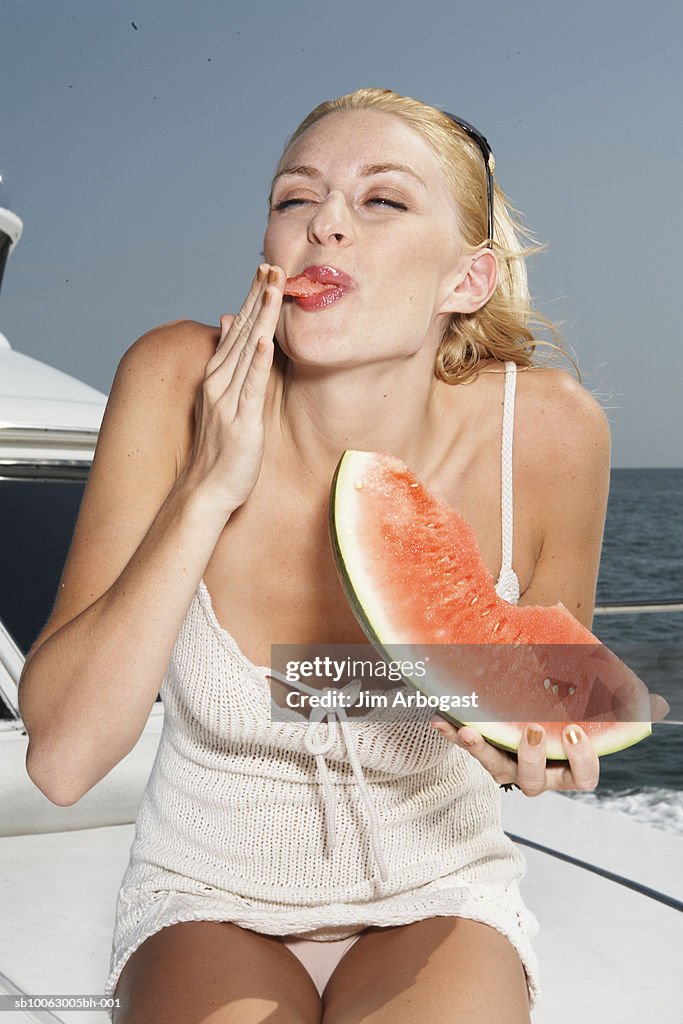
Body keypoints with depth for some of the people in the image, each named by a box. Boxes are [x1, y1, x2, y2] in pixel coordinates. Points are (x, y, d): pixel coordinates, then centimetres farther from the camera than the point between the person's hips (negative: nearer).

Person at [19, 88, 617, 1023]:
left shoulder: (547, 430, -17)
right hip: (210, 900, 0)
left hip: (435, 901, 1)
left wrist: (526, 747, -21)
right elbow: (62, 755, -20)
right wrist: (208, 489, -28)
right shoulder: (176, 384, -18)